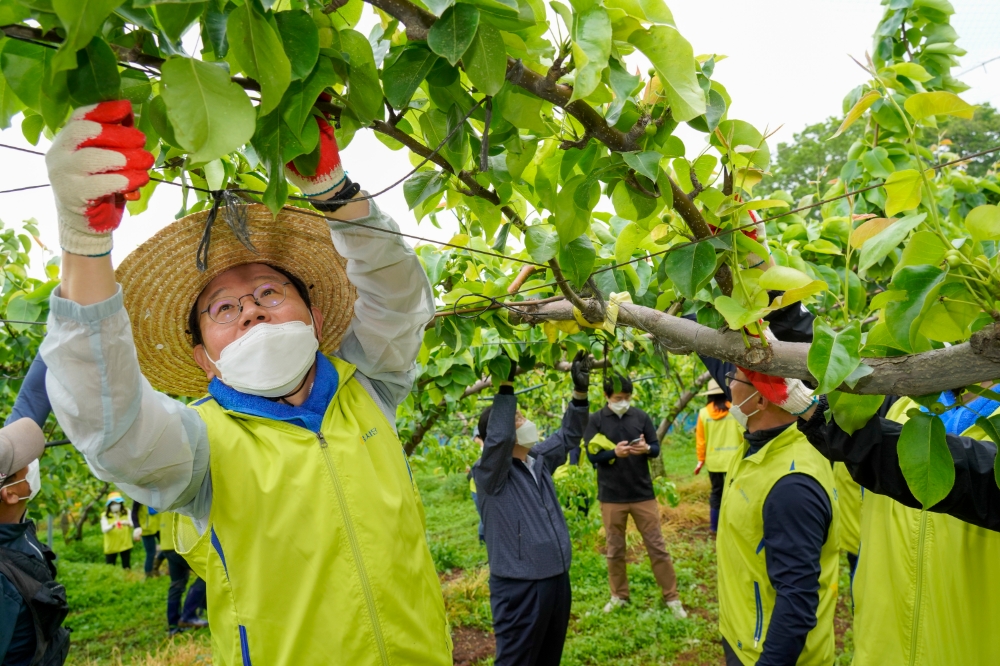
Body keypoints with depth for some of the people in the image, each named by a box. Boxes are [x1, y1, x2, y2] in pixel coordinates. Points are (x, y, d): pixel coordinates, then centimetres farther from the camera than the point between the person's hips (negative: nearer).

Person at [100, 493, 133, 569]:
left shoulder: (127, 513, 0)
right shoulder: (105, 515, -5)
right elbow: (104, 529, -19)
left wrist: (128, 523, -35)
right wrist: (112, 525, -40)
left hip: (125, 545, 1)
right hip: (111, 546, -1)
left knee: (126, 566, 8)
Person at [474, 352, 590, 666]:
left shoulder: (540, 459, 7)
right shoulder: (490, 473, -15)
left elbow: (568, 435, 14)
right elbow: (497, 438, -33)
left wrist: (579, 391, 1)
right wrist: (506, 386, -32)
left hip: (557, 579, 7)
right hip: (519, 587, -7)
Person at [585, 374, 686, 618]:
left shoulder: (641, 416, 0)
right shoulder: (595, 420, -5)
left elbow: (656, 448, 3)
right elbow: (592, 455, -8)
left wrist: (646, 448, -20)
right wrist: (615, 452, -26)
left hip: (643, 493, 1)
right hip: (611, 496, -1)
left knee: (657, 546, 7)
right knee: (615, 549, 12)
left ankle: (672, 597, 18)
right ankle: (619, 595, 28)